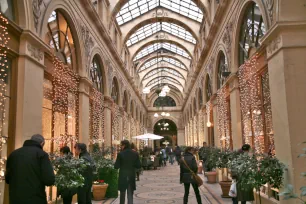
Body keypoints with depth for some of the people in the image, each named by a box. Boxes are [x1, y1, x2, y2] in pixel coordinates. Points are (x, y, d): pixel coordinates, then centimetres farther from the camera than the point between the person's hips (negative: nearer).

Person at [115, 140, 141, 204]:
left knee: (122, 194, 15)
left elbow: (116, 166, -9)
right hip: (131, 177, 2)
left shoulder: (120, 154, -11)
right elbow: (138, 166, 1)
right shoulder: (135, 154, -2)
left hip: (122, 176, -2)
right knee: (130, 195, 6)